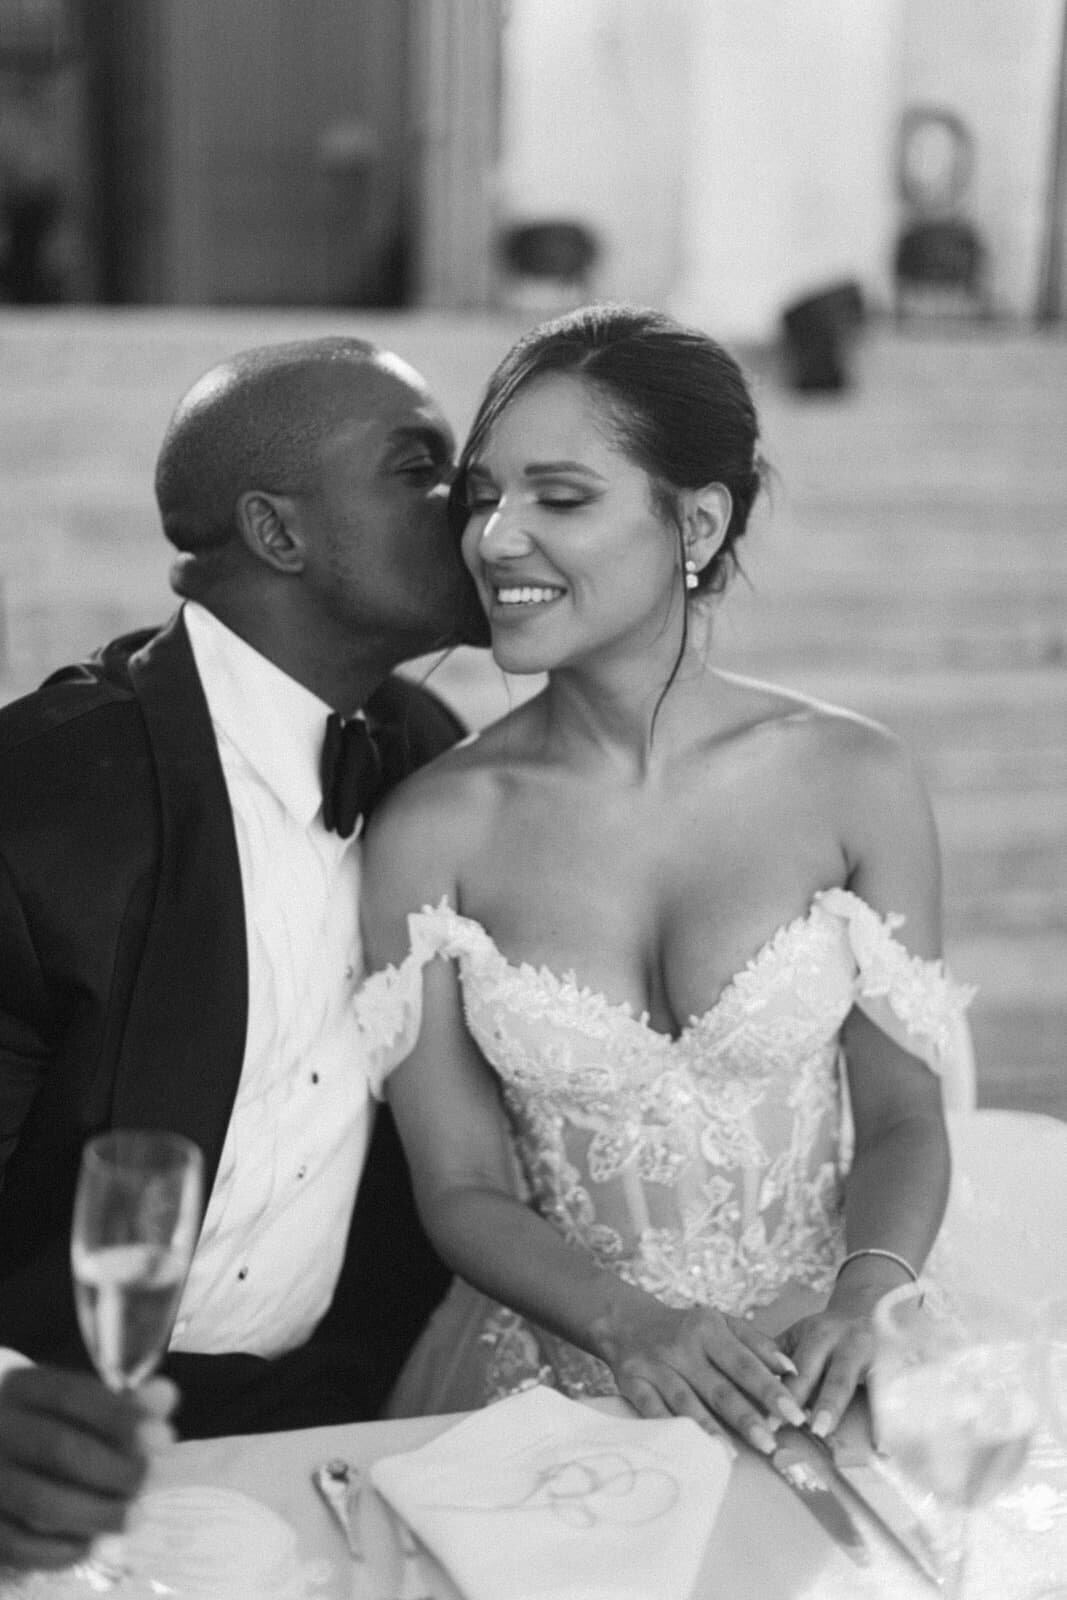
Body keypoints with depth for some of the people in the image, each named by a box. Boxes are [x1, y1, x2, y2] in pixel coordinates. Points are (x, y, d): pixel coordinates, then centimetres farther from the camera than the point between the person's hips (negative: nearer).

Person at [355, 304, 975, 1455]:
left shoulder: (855, 783, -5)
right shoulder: (432, 831, -5)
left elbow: (902, 1118, 4)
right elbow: (462, 1187, -1)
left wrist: (861, 1304, -14)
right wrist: (627, 1322, -17)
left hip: (804, 1370, 1)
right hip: (543, 1381, 0)